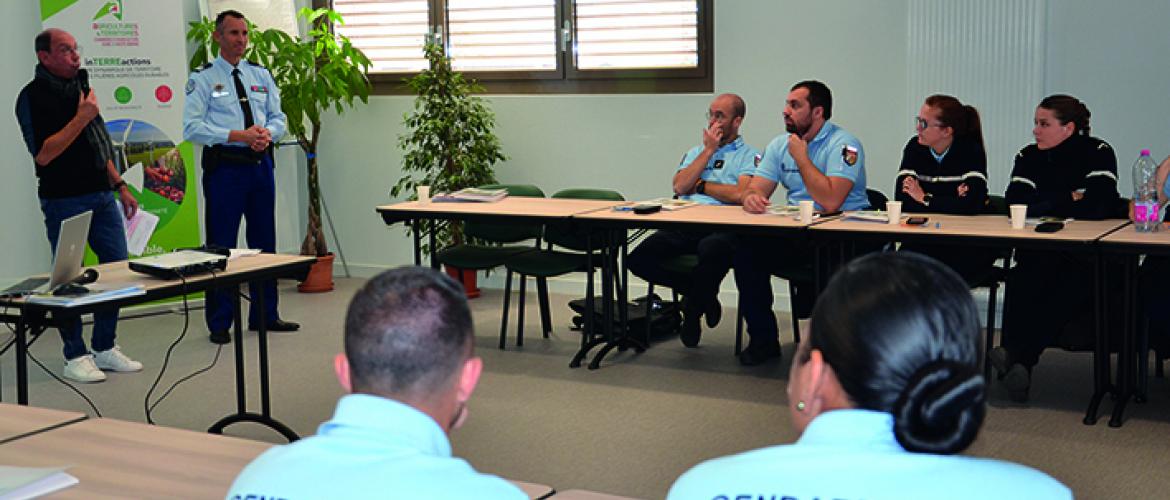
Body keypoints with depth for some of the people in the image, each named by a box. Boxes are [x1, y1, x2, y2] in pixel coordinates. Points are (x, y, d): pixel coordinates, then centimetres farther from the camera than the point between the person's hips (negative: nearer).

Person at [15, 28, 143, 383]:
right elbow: (43, 154, -18)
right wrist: (81, 118, -18)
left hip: (101, 195, 8)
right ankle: (75, 357, 9)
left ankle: (105, 348, 18)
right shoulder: (33, 97, -9)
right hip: (64, 200, -8)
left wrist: (120, 186, 19)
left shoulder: (80, 87, 15)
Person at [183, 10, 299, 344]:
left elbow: (278, 117, 14)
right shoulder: (203, 78, -2)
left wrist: (267, 133, -10)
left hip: (261, 165, 5)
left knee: (264, 241, 12)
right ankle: (219, 323, 7)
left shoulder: (261, 75, 14)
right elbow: (192, 128, -11)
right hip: (224, 166, -5)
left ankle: (265, 316, 23)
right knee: (221, 245, -2)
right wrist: (237, 135, -20)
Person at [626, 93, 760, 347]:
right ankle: (703, 295, 3)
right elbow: (680, 187, 8)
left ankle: (693, 310, -10)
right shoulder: (696, 152, 27)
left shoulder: (750, 155, 10)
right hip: (686, 223, 5)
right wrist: (708, 150, 9)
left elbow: (740, 194, -9)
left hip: (725, 227, -5)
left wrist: (700, 185, 5)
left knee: (711, 249, -42)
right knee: (639, 259, -19)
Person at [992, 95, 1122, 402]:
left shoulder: (1098, 153, -2)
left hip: (1089, 255, -3)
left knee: (1068, 286, -35)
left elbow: (1097, 207, -17)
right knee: (1022, 283, -30)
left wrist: (1045, 204, -7)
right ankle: (1018, 365, -40)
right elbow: (1016, 203, -5)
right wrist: (1069, 200, -7)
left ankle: (1016, 355, -43)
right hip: (1040, 255, 3)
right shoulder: (1029, 157, 11)